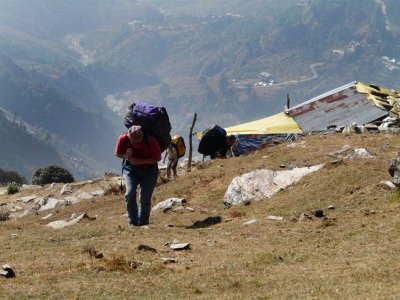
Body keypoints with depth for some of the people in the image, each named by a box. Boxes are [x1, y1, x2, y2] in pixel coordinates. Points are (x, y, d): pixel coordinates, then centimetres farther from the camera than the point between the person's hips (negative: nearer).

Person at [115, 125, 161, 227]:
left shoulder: (151, 141, -28)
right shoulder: (123, 139, -22)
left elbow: (157, 158, -16)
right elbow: (118, 154, -4)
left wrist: (140, 161, -29)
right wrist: (127, 155, -27)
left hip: (149, 169, -1)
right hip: (131, 168, 1)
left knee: (145, 198, -4)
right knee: (130, 193, -17)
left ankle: (143, 222, 13)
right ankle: (133, 222, -7)